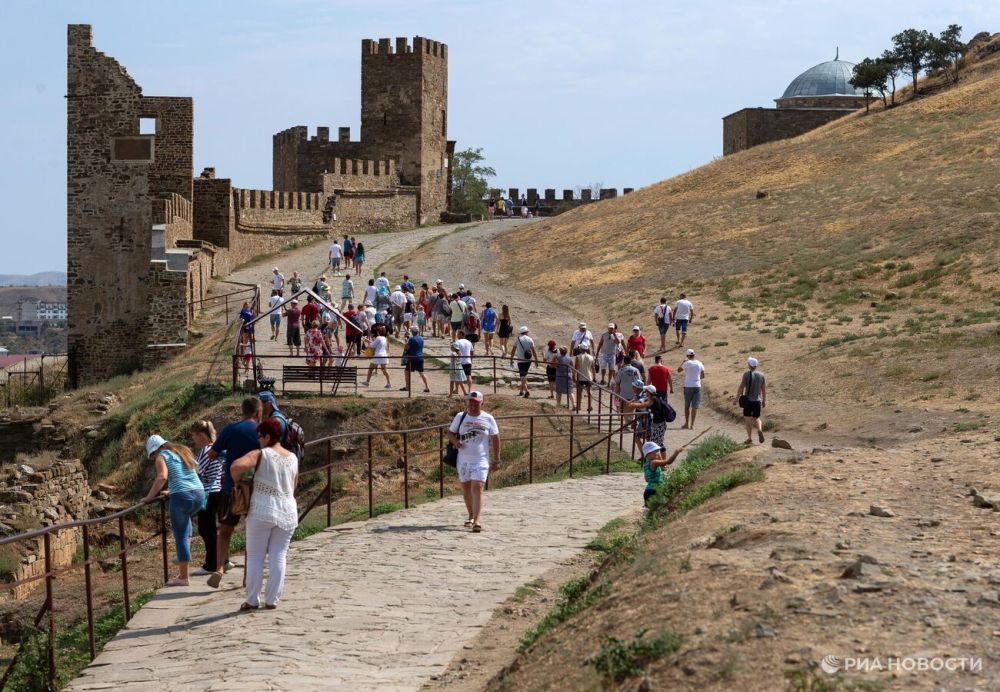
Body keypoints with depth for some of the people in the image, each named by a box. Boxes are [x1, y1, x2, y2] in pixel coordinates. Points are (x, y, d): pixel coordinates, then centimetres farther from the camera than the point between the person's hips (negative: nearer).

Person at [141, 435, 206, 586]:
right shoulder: (183, 451, 22)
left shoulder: (162, 456, 1)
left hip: (181, 497, -7)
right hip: (199, 494, 7)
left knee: (180, 536, 3)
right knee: (185, 517, 36)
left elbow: (162, 477, -17)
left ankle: (183, 576, 3)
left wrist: (149, 497, -12)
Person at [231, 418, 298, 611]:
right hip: (287, 512, 4)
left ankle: (252, 600, 6)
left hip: (262, 512, -4)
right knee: (278, 557, 7)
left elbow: (237, 466, -24)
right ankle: (272, 600, 6)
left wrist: (236, 481, -5)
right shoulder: (293, 458, 9)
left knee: (255, 557, 5)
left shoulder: (260, 455, -8)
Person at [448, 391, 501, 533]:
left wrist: (496, 460, 1)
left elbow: (495, 439, 3)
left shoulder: (488, 419, -1)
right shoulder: (460, 417, 4)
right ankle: (471, 516, 32)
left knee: (477, 489, -15)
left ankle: (476, 521, -21)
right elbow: (450, 432, 10)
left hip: (481, 461, -3)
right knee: (466, 489, 12)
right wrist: (455, 441, -13)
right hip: (463, 460, 3)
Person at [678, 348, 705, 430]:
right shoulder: (699, 363, 3)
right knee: (695, 407, 1)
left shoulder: (686, 363, -8)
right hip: (697, 386, 2)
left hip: (688, 386, -2)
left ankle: (687, 423, 19)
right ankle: (692, 424, -4)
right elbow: (703, 376, 8)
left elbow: (679, 369, 7)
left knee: (687, 406, 13)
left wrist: (683, 362, 21)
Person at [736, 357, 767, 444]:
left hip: (748, 400, -3)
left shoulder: (746, 374, -11)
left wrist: (737, 398, -4)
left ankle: (750, 438, 7)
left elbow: (741, 387, -13)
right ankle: (760, 430, -15)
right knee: (757, 418, 15)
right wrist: (764, 400, 18)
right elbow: (764, 389, 8)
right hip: (757, 400, 3)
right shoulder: (761, 375, 2)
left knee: (747, 418, 7)